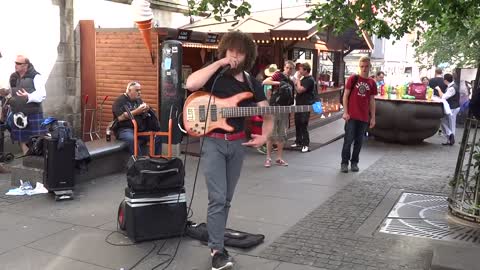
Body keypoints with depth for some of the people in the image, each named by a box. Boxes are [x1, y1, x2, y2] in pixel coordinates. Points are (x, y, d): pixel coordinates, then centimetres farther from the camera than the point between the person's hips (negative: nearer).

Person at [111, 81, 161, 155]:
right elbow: (121, 117, -14)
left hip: (141, 129, 6)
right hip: (125, 129, -6)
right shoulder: (119, 101, 0)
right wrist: (137, 111, -16)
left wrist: (147, 109, -5)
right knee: (132, 139, -37)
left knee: (157, 136, -14)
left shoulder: (139, 100, 18)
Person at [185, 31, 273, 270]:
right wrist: (219, 63, -22)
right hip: (213, 142, -4)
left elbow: (267, 114, 8)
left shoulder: (253, 84, 7)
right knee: (218, 198, -11)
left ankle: (215, 235, 28)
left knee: (227, 199, 12)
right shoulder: (214, 75, -5)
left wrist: (264, 135, -12)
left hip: (238, 143, 5)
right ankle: (217, 251, -3)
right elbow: (190, 84, -26)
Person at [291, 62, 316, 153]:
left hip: (305, 106, -9)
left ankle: (306, 145, -1)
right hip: (299, 105, 9)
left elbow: (300, 90, -22)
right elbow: (297, 88, 17)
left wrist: (298, 79, -13)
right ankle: (298, 142, 25)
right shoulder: (303, 78, 14)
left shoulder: (310, 80, -15)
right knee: (297, 124, 14)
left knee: (303, 126, -8)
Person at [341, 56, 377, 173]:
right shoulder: (353, 79, -2)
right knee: (348, 139, -3)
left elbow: (372, 101, 11)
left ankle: (354, 162, 20)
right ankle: (344, 162, 7)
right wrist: (345, 112, -8)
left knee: (359, 141, 8)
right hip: (351, 116, -3)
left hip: (364, 117, 3)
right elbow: (345, 96, -1)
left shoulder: (372, 83, 7)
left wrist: (373, 117, 8)